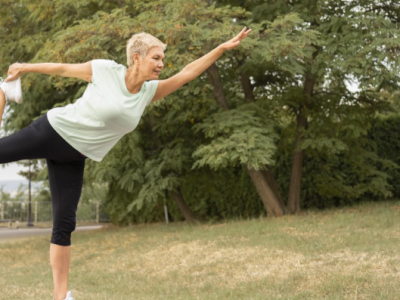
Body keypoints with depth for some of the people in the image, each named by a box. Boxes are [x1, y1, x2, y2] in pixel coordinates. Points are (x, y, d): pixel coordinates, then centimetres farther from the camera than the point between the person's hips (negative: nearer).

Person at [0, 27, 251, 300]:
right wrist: (25, 68, 6)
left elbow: (188, 73, 1)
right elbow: (62, 69, -2)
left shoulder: (149, 91, 1)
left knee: (64, 224, 1)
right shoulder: (104, 70, -14)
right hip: (53, 131, -4)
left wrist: (224, 48, -4)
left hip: (74, 157, 4)